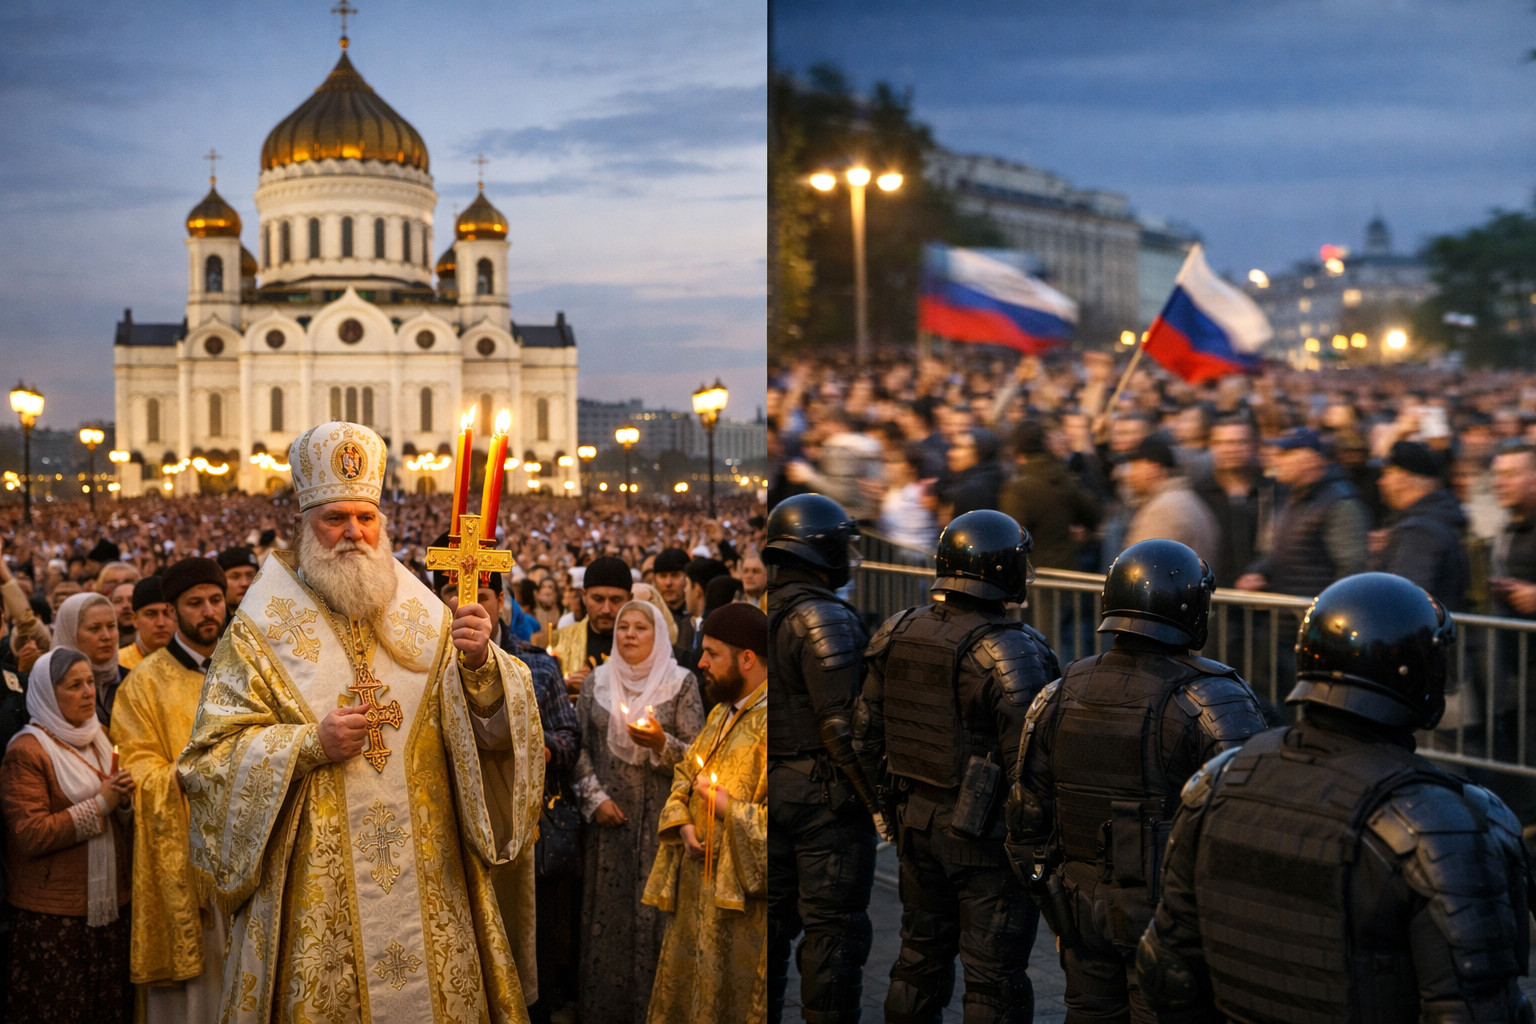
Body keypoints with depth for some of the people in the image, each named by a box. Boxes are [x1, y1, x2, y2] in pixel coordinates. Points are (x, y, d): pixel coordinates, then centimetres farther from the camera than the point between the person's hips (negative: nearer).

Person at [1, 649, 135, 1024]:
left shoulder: (100, 738, 14)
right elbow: (30, 835, -17)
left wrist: (124, 801, -1)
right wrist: (100, 803, -17)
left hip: (111, 904, 6)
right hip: (52, 917, -6)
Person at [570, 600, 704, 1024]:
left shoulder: (681, 683, 0)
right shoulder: (597, 681, 7)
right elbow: (579, 746, 7)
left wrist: (661, 743, -20)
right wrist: (595, 797, -4)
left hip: (659, 819, -2)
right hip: (609, 817, 2)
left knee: (654, 908, -2)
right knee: (607, 909, 5)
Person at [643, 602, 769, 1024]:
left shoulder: (767, 724, -19)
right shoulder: (721, 714, 12)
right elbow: (683, 775, 20)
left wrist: (727, 807, -18)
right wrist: (682, 823, 0)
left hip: (741, 896, -8)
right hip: (696, 887, 8)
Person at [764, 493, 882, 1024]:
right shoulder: (825, 619, -16)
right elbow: (841, 725, -20)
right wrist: (879, 798, -15)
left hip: (769, 790, 8)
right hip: (825, 798, -8)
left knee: (773, 918, 16)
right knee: (832, 926, 0)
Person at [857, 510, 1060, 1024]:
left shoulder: (896, 635, 1)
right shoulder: (1010, 653, -19)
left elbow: (868, 735, 8)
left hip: (916, 822, 6)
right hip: (986, 836, -6)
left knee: (921, 954, 22)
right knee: (995, 976, 5)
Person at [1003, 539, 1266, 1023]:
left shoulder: (1060, 695, 1)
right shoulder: (1214, 704, -15)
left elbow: (1027, 812, 6)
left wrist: (1045, 891, 18)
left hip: (1082, 907, 5)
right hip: (1170, 915, -5)